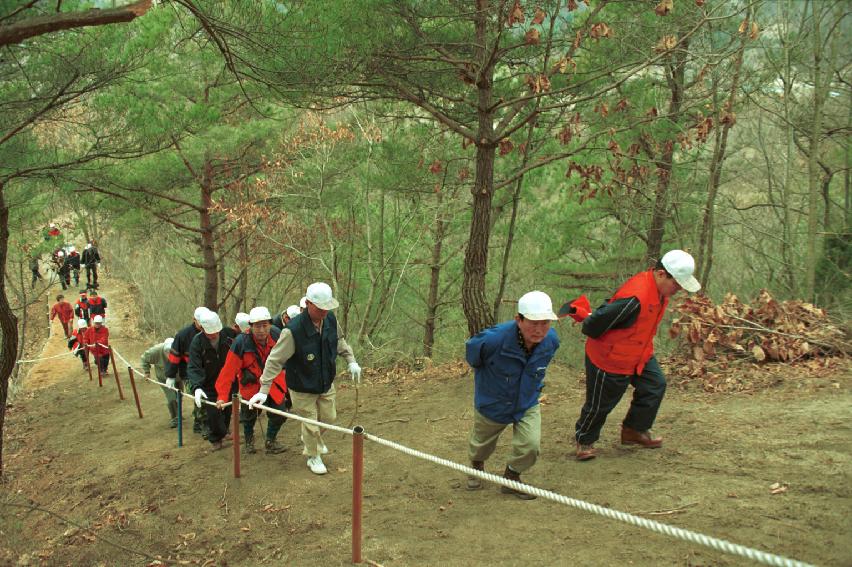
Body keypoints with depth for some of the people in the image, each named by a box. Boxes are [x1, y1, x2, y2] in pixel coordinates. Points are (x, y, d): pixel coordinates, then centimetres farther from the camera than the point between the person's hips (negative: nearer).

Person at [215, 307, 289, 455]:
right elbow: (229, 370, -27)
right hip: (251, 385, -2)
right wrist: (222, 395, -28)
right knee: (249, 415, 15)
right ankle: (249, 441, 45)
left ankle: (270, 441, 27)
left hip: (274, 383, 2)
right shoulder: (241, 342, -29)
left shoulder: (277, 335, -19)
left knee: (279, 413, 1)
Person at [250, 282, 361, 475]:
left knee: (328, 417, 20)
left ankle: (314, 441, 52)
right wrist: (264, 390, -27)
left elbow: (339, 341, 10)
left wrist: (351, 360, 5)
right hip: (302, 388, -6)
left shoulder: (331, 320, -13)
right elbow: (275, 361, -26)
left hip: (326, 384, 6)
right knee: (310, 424, 7)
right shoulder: (293, 330, -32)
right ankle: (313, 457, 33)